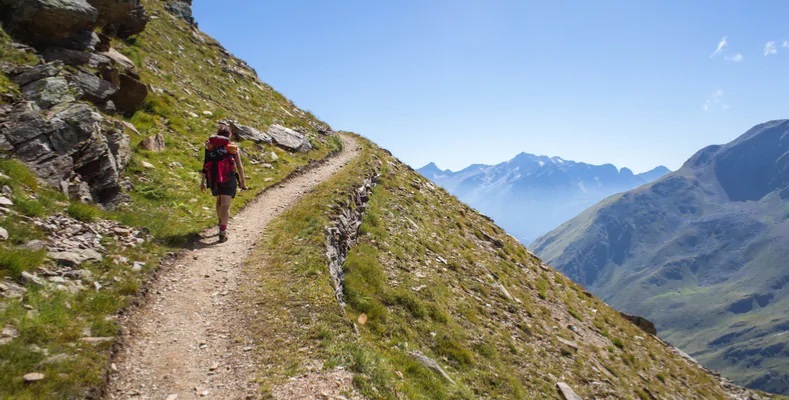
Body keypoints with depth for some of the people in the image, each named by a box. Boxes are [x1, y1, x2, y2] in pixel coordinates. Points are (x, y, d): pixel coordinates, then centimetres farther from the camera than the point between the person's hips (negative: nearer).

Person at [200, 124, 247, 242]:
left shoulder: (210, 146, 4)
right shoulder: (232, 148, -3)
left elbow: (205, 165, 5)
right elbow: (240, 167, -3)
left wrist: (203, 181, 12)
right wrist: (243, 181, 6)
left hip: (213, 180, 4)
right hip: (228, 180, -4)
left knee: (219, 201, 25)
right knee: (225, 206, -4)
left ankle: (221, 224, 42)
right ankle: (222, 232, -13)